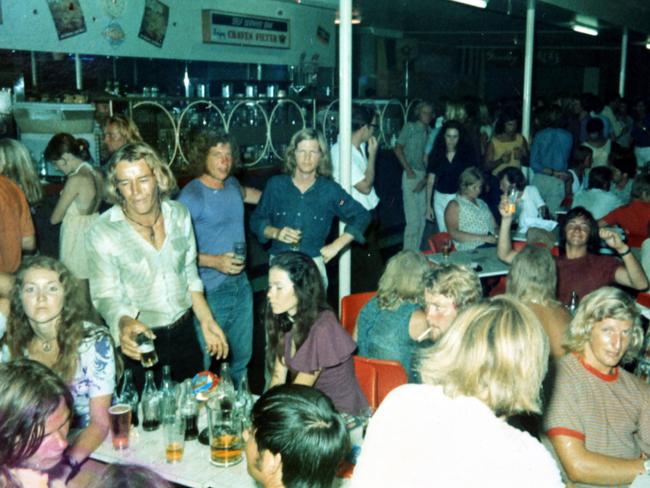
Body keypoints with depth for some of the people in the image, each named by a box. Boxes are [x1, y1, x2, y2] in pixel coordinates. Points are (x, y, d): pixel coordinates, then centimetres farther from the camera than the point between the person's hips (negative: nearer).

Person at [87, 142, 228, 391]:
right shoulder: (103, 232, -18)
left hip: (184, 331, 4)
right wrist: (124, 324, -33)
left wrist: (207, 321, 2)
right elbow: (105, 296, -12)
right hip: (139, 340, -4)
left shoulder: (179, 214, -5)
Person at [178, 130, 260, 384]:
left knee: (242, 354, 18)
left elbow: (248, 193, 32)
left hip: (241, 284, 7)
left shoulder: (231, 184, 6)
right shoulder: (191, 195, -16)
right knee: (202, 363, -4)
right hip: (210, 291, -7)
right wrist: (215, 261, -27)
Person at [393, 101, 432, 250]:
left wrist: (426, 178, -1)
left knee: (421, 220, 9)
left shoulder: (430, 131, 14)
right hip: (412, 175, -6)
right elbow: (398, 149, -3)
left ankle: (415, 252, 19)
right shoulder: (410, 127, 0)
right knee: (413, 219, -10)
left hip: (424, 177, 6)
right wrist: (408, 170, -9)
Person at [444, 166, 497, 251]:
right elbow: (454, 234, -7)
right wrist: (482, 238, -16)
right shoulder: (455, 205, 6)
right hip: (472, 250, -7)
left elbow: (495, 226, 28)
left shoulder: (482, 203, 26)